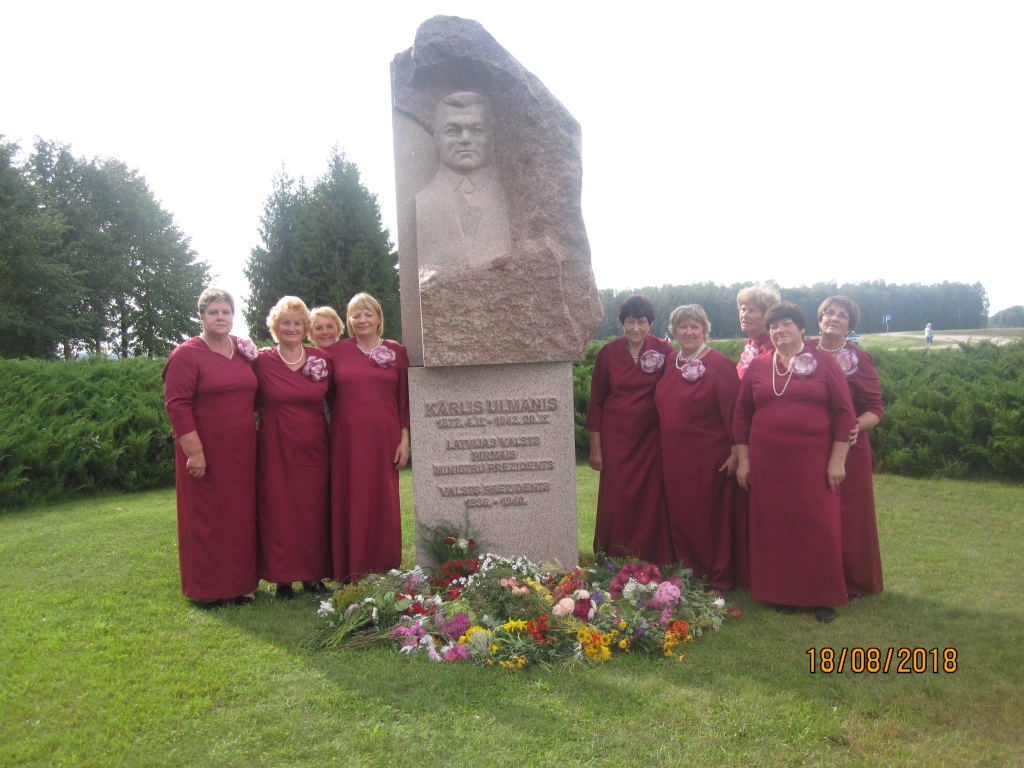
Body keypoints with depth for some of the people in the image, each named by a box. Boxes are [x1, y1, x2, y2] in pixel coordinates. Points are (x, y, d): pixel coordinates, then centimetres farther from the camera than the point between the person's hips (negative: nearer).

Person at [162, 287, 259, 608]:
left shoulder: (244, 351, 9)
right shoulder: (186, 355, -8)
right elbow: (177, 404, -14)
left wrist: (256, 433, 10)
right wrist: (194, 452, -18)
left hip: (242, 453, 6)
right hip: (206, 454, -5)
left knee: (241, 517, 11)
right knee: (206, 519, 5)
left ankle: (240, 582, 25)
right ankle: (206, 589, 18)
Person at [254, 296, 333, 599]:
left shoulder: (321, 359, 4)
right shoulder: (262, 361, -2)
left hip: (313, 449, 2)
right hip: (276, 450, -2)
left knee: (314, 512, 6)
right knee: (278, 512, 2)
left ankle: (313, 575, 17)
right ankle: (282, 579, 12)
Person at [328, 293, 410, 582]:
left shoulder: (396, 351, 7)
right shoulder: (337, 351, 6)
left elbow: (404, 398, 5)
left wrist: (404, 438, 0)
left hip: (384, 438, 0)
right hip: (347, 439, 0)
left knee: (384, 502, 3)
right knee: (349, 503, 1)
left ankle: (384, 572, 14)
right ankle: (351, 576, 10)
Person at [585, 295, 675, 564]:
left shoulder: (663, 350, -1)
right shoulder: (608, 352, -1)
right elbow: (596, 401, 3)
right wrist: (595, 447, 1)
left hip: (652, 438, 0)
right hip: (616, 438, 0)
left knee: (652, 501, 1)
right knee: (617, 501, 2)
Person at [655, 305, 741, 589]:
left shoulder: (719, 363, -9)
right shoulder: (670, 362, 10)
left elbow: (732, 411, -11)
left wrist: (736, 452, -15)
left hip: (709, 456, -6)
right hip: (674, 456, 6)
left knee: (710, 516, 4)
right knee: (680, 515, 11)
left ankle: (718, 577, 19)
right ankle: (687, 573, 27)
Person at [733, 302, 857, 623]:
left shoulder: (823, 362, 1)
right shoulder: (757, 366, 7)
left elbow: (844, 412, -1)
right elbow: (741, 415, 10)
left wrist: (837, 459, -6)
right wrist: (743, 459, 5)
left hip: (814, 461, -2)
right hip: (767, 463, 2)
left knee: (818, 527, 0)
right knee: (775, 527, 5)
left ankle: (823, 597, 15)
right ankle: (782, 593, 19)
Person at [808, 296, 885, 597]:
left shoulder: (860, 360, -1)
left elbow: (876, 408, -2)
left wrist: (858, 425, -21)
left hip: (848, 449, -2)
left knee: (848, 516, 3)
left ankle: (852, 581, 19)